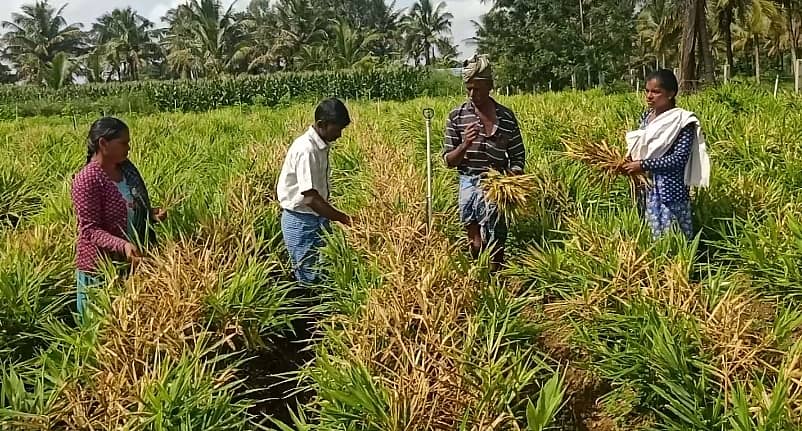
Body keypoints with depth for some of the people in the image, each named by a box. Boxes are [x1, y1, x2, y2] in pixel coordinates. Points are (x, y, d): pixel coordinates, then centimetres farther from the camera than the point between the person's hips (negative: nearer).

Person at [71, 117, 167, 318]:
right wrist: (122, 245, -34)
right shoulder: (87, 180, -19)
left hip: (132, 263, 7)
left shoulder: (126, 168, 3)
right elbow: (90, 230, -20)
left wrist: (151, 214, -3)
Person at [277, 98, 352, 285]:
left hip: (316, 218, 9)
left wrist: (338, 216, 7)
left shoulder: (321, 146, 6)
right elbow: (310, 197, -26)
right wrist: (343, 218, -23)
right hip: (300, 220, -9)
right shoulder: (306, 150, -23)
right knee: (309, 277, -3)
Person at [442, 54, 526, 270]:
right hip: (469, 185, 0)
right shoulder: (457, 116, 3)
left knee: (495, 249, -1)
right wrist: (464, 146, -15)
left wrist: (512, 177, -9)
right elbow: (449, 161, 5)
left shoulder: (506, 116, 5)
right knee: (476, 246, 1)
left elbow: (518, 156, 11)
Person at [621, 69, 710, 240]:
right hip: (647, 186, 7)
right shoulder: (647, 116, 8)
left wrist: (643, 165, -18)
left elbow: (679, 159, -19)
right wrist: (631, 159, -4)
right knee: (649, 235, 14)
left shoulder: (682, 121, -13)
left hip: (670, 189, -7)